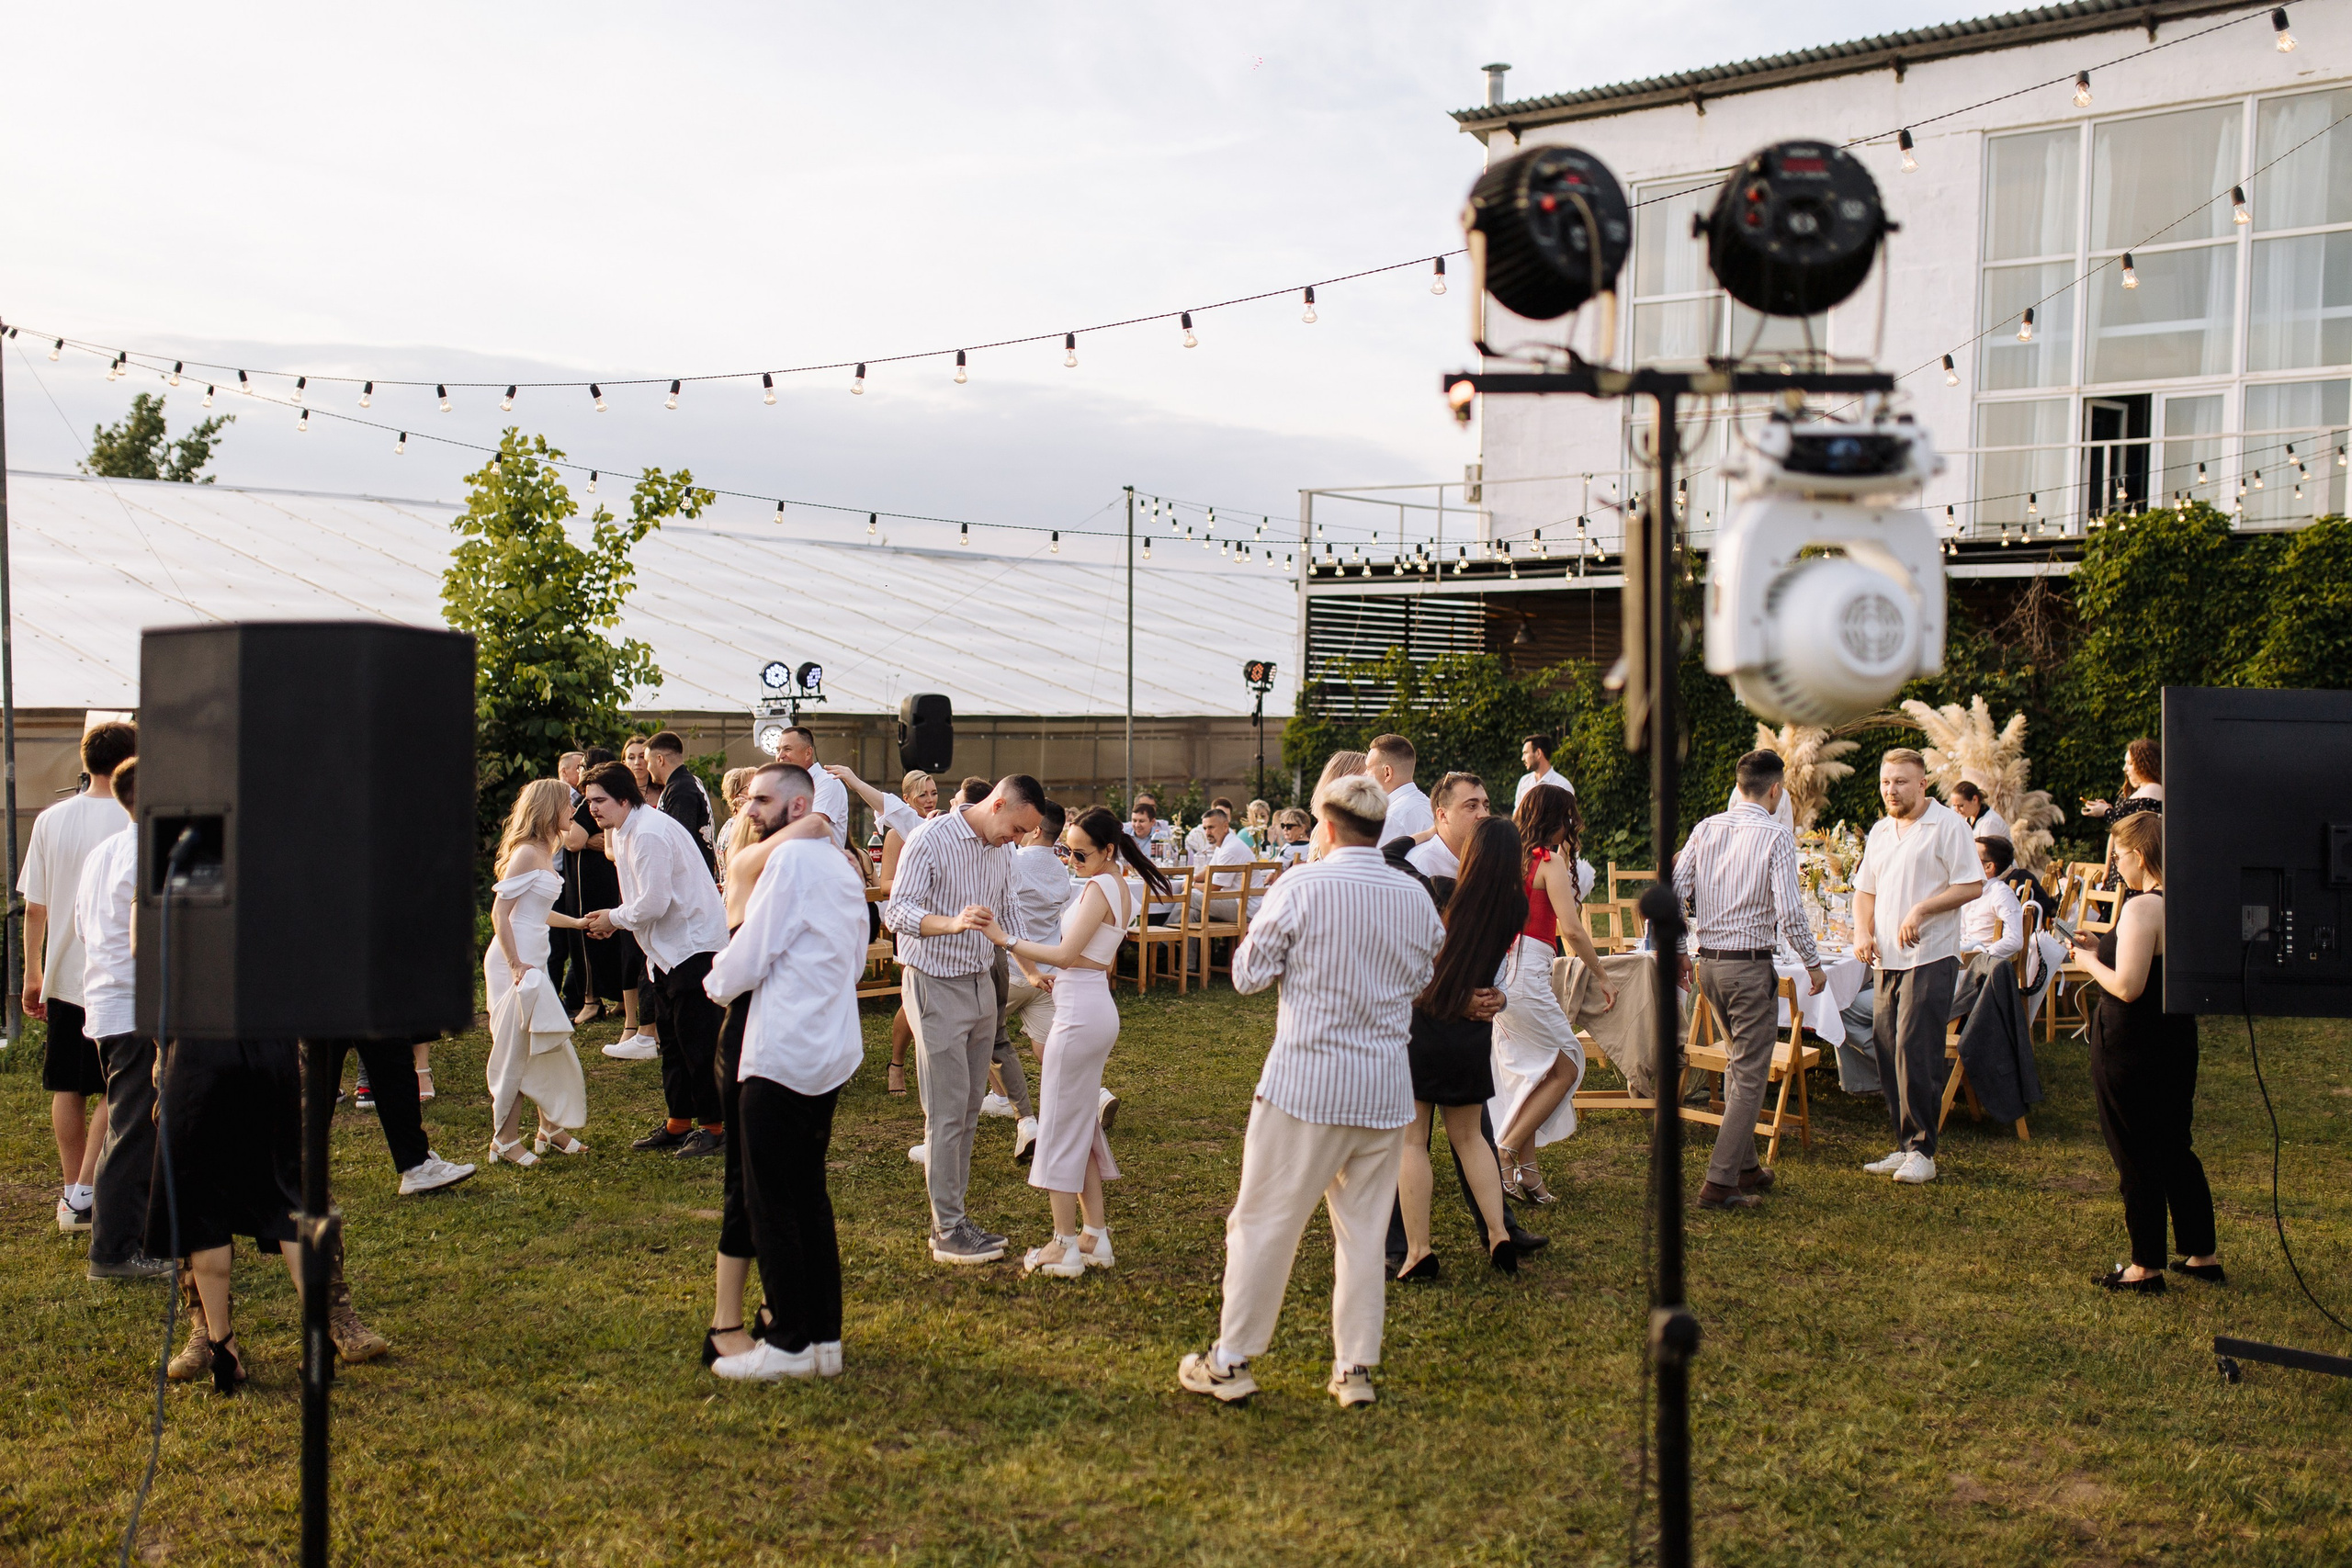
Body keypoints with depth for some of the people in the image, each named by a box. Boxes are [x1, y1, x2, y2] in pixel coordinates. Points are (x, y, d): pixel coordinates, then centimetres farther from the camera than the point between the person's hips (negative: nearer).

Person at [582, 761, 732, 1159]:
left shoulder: (649, 834, -22)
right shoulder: (621, 832, 10)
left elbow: (654, 903, -24)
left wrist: (614, 918, -9)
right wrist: (616, 920, 1)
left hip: (694, 943, -10)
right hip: (667, 947, 10)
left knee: (697, 1038, -5)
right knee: (672, 1038, 15)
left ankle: (712, 1125, 4)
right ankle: (678, 1121, 23)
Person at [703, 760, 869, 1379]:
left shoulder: (791, 858, -13)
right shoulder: (841, 868, 15)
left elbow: (748, 958, -14)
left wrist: (714, 984, 8)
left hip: (782, 1054, -9)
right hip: (831, 1052, 9)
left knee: (769, 1202, -1)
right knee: (810, 1195, 14)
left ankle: (789, 1343, 3)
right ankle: (825, 1338, 17)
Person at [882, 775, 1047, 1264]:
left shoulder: (1001, 849, 8)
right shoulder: (931, 840, -16)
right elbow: (895, 911, -23)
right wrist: (952, 922, -40)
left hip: (981, 982, 8)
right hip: (935, 985, -8)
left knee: (969, 1108, 9)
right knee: (948, 1110, -8)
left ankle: (951, 1218, 16)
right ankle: (948, 1231, -3)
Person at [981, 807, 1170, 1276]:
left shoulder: (1099, 888, -15)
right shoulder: (1119, 888, 14)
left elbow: (1066, 954, -21)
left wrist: (1005, 940, -19)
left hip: (1079, 1016, -10)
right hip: (1097, 1011, 10)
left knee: (1060, 1128, -2)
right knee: (1083, 1124, 16)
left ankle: (1064, 1246, 3)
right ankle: (1096, 1237, 19)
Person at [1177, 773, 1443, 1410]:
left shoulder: (1302, 887, -11)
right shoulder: (1416, 897, 4)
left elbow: (1248, 973, -4)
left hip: (1305, 1080, -4)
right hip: (1387, 1089, 5)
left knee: (1264, 1222, 5)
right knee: (1365, 1231, 13)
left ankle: (1232, 1362, 12)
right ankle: (1355, 1368, 18)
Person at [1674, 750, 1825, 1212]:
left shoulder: (1705, 829, 4)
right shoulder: (1775, 838, -12)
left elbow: (1674, 892, 2)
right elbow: (1789, 912, -18)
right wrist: (1813, 965, -4)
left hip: (1708, 962, 7)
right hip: (1750, 964, -6)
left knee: (1736, 1064, 21)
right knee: (1750, 1076, -1)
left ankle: (1745, 1167, 29)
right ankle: (1719, 1183, -5)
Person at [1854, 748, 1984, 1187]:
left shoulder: (1947, 825, -5)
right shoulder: (1880, 831, 17)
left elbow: (1971, 885, -11)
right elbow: (1865, 890, 21)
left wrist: (1921, 909, -19)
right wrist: (1862, 932, 3)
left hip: (1930, 957, -7)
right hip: (1887, 959, 7)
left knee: (1915, 1052, -11)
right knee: (1887, 1052, 7)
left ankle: (1921, 1150, -2)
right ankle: (1905, 1147, 16)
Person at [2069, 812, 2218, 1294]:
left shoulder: (2141, 909, -21)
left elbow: (2127, 987, -25)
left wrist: (2090, 961, -8)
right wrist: (2104, 947, 13)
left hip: (2131, 1045, -8)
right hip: (2177, 1037, 9)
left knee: (2135, 1157, 3)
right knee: (2175, 1149, 19)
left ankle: (2147, 1267, 12)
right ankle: (2203, 1254, 26)